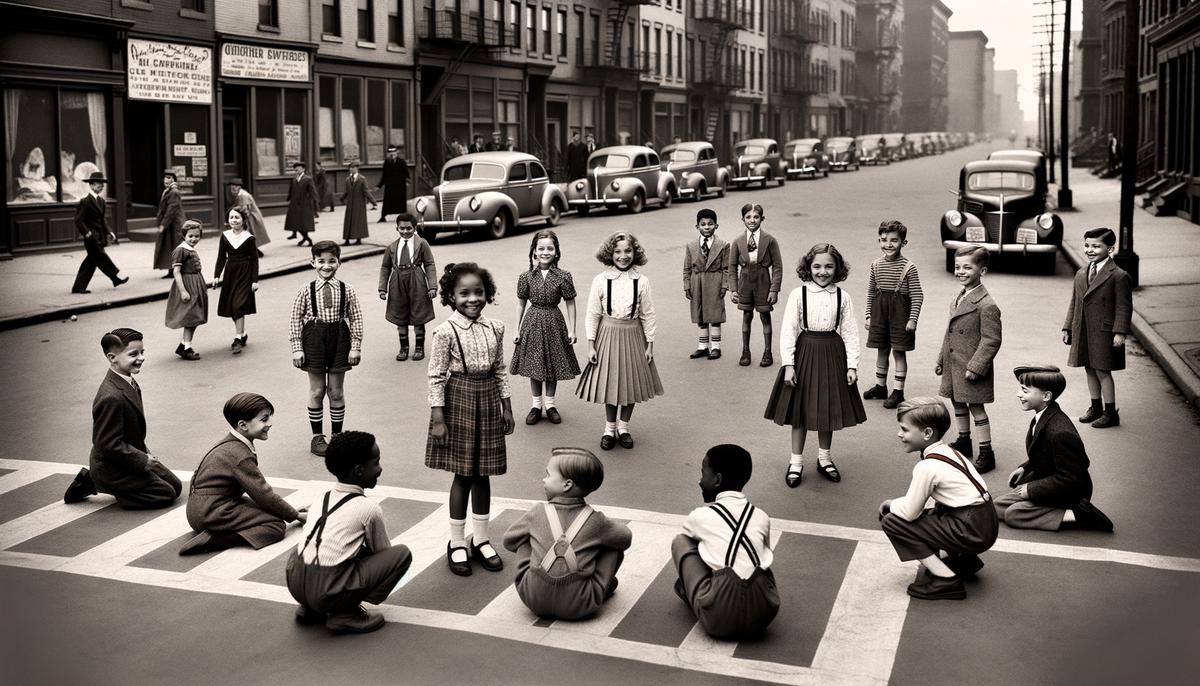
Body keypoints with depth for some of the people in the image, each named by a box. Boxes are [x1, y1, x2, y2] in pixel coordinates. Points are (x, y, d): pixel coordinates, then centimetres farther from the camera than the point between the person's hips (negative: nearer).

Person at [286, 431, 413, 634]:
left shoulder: (320, 498, 13)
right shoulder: (369, 508, -4)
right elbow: (382, 551, 11)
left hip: (295, 584, 7)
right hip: (329, 592, -7)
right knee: (402, 553, 1)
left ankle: (310, 608, 18)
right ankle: (346, 613, -1)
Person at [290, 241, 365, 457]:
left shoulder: (346, 290, -2)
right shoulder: (306, 291, -5)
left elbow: (356, 318, 1)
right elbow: (295, 319, -2)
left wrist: (356, 347, -3)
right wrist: (296, 348, -6)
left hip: (339, 339, 1)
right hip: (314, 340, -1)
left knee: (337, 391, 9)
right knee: (317, 391, 7)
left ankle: (337, 435, 22)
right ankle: (317, 437, 19)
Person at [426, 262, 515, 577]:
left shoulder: (495, 328, 2)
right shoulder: (446, 332, -12)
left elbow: (500, 370, 9)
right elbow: (436, 377, -11)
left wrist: (507, 407, 9)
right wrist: (437, 418, -12)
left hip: (488, 402, 4)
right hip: (459, 401, -4)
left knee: (483, 473, 12)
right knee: (463, 474, 3)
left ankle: (481, 538, 25)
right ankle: (457, 542, 17)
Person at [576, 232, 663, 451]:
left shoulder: (641, 281, -7)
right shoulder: (600, 280, -9)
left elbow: (648, 315, 0)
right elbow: (592, 314, -4)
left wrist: (650, 344, 0)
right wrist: (591, 344, -5)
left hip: (633, 336, 1)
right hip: (608, 335, -1)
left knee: (631, 382, 10)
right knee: (609, 382, 8)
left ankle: (623, 427, 30)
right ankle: (610, 428, 27)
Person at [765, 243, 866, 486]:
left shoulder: (842, 297, -1)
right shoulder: (798, 295, -7)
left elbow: (849, 332, 1)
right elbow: (788, 330, -7)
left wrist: (852, 365, -4)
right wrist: (788, 364, -12)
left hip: (832, 354, 2)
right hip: (805, 353, -2)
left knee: (829, 409, 12)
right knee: (800, 410, 6)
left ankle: (824, 458, 30)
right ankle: (796, 462, 18)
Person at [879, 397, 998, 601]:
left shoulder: (927, 466, -18)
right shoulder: (949, 452, 9)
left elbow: (909, 513, -13)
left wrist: (891, 504, 6)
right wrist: (898, 503, 8)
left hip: (971, 533, -9)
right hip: (988, 524, 9)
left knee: (892, 522, -6)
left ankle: (946, 579, -6)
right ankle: (965, 560, 20)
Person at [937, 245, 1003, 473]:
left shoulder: (987, 305, -19)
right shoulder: (960, 297, 9)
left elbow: (991, 340, -20)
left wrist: (975, 367, -22)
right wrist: (941, 360, 17)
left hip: (971, 368, -8)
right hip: (953, 365, 8)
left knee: (976, 407, -1)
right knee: (958, 403, 19)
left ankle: (986, 454, 8)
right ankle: (963, 441, 37)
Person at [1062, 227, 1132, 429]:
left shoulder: (1119, 276, -9)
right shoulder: (1081, 274, 11)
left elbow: (1124, 307, -11)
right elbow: (1074, 303, 16)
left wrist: (1120, 332, -17)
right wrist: (1068, 328, 12)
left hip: (1104, 333, -6)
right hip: (1083, 332, 6)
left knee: (1103, 371, -2)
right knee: (1090, 370, 14)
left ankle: (1111, 413, 9)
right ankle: (1096, 408, 28)